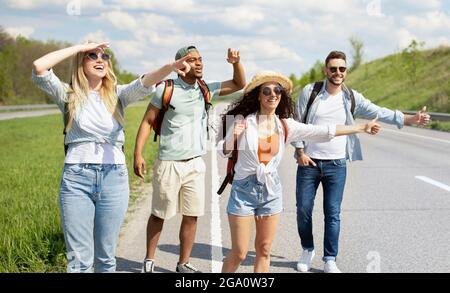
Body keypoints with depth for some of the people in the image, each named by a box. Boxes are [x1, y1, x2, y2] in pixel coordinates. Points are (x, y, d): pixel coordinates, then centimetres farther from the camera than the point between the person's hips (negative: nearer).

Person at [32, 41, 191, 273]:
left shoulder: (117, 95, 8)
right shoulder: (68, 95, 3)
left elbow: (144, 83, -11)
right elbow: (39, 67, -12)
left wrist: (169, 68, -32)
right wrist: (81, 47, -5)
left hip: (114, 178, 2)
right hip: (76, 178, -2)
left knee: (106, 257, 10)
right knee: (80, 260, 0)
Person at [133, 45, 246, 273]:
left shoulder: (206, 90, 6)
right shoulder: (166, 89, -7)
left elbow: (239, 84, 13)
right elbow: (147, 122, -4)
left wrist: (236, 63, -6)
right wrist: (138, 154, -12)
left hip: (195, 164, 4)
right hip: (169, 163, -4)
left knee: (191, 216, 5)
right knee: (159, 214, 8)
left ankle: (183, 264, 18)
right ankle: (149, 260, 24)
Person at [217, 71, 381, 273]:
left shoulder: (286, 126, 0)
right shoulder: (243, 121, -9)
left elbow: (324, 132, 3)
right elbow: (223, 151, 0)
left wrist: (362, 127, 4)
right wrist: (233, 137, -21)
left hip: (271, 190, 4)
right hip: (244, 189, -3)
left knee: (264, 251, 11)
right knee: (239, 253, -1)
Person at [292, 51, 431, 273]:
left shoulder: (352, 98, 0)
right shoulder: (310, 92, -4)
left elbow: (379, 113, -8)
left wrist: (409, 119, -20)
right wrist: (300, 151, -6)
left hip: (336, 165, 1)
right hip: (309, 162, 0)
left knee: (333, 214, 2)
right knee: (303, 211, 6)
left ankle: (330, 260, 12)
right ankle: (308, 250, 28)